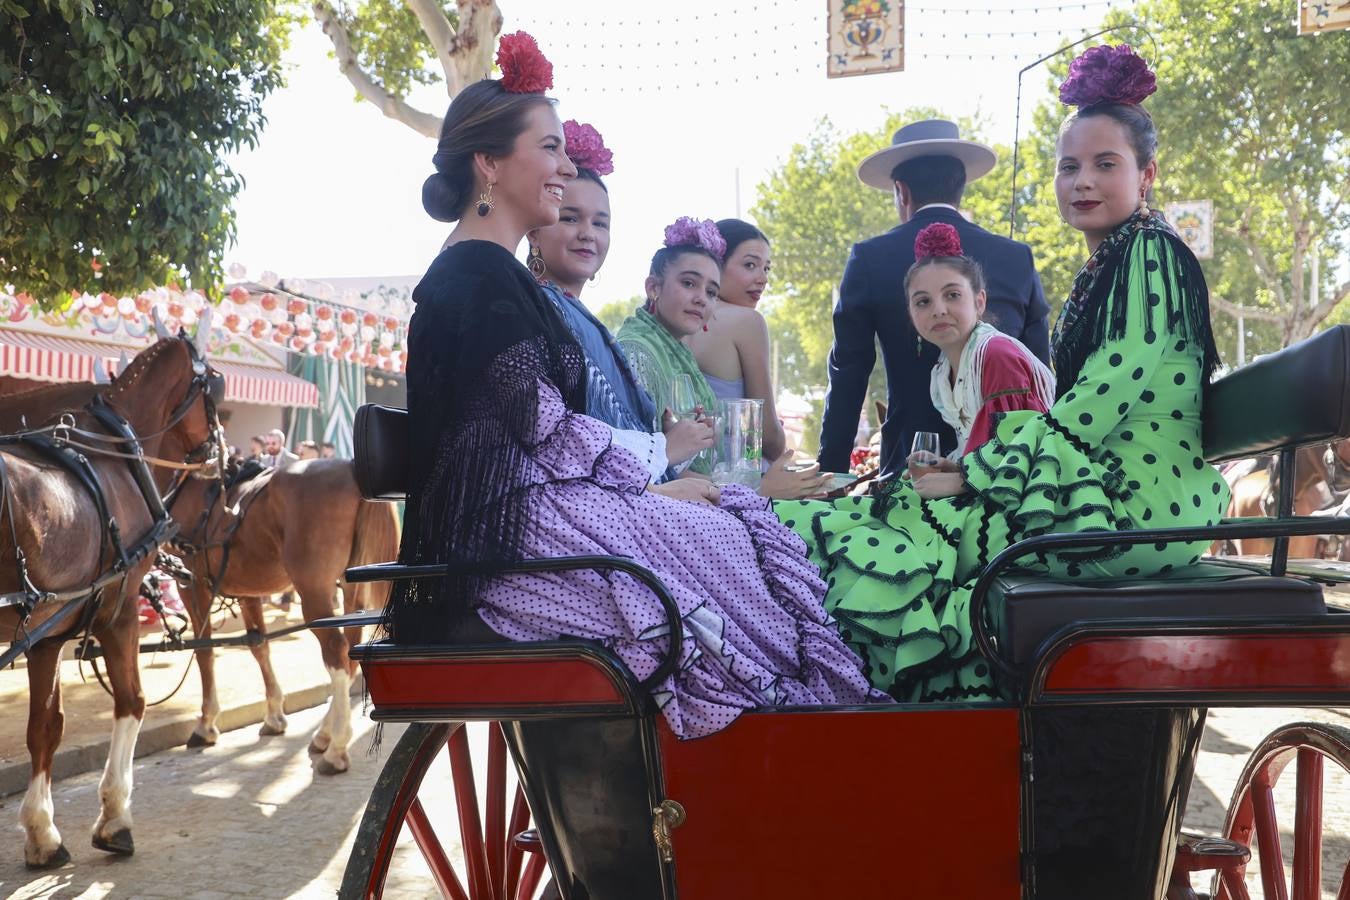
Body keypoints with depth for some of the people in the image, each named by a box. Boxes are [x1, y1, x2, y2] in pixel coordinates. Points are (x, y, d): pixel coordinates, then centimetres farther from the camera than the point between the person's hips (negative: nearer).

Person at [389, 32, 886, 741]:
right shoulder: (481, 272, -11)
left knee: (744, 529, 2)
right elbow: (548, 431, -16)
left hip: (508, 515, 9)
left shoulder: (472, 271, 20)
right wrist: (657, 486, -5)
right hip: (511, 529, -9)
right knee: (731, 542, -11)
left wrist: (647, 478, 8)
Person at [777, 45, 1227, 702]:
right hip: (1100, 491, 10)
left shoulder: (1150, 254, -10)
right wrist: (980, 465, 5)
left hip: (1132, 506, -10)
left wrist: (977, 476, -15)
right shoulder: (1107, 268, 20)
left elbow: (1100, 401, -17)